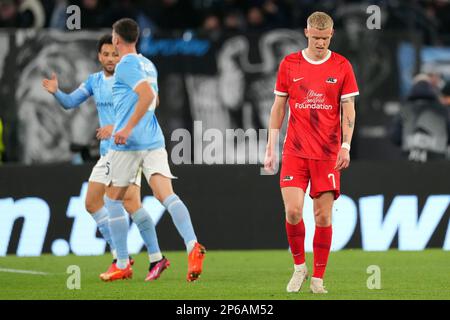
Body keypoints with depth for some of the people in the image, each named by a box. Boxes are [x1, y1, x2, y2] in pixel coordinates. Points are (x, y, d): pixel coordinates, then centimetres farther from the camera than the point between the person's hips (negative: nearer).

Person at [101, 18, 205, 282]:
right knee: (167, 195, -9)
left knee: (113, 199, 11)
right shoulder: (148, 65, 19)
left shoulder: (125, 65, -8)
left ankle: (123, 264, 12)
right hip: (154, 140, 6)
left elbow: (148, 95, -22)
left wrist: (127, 129, -22)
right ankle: (193, 246, -33)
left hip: (128, 143, -6)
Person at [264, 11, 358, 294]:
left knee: (323, 216, -2)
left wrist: (345, 147, -7)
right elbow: (278, 107, 10)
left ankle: (318, 278, 8)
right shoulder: (289, 64, 5)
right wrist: (271, 149, 6)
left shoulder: (342, 67, 3)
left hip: (328, 154, 0)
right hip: (295, 151, 0)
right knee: (293, 211, -12)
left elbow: (348, 110, 4)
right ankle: (299, 267, 10)